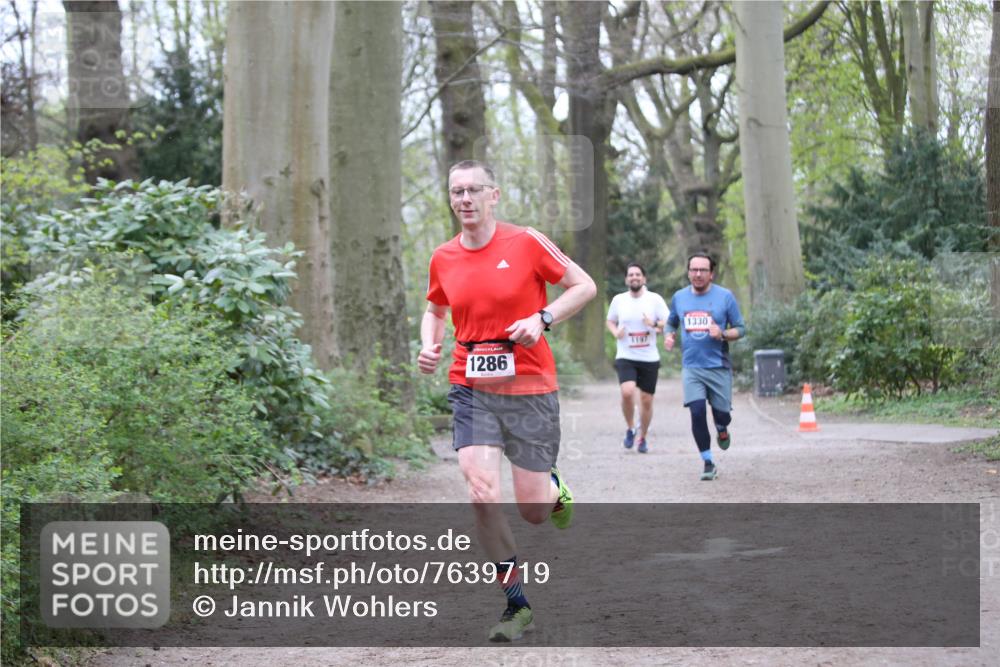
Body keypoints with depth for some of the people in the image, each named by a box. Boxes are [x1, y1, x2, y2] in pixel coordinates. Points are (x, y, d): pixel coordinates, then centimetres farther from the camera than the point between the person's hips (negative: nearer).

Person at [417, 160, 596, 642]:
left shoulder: (526, 242, -7)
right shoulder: (443, 259, 4)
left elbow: (584, 286, -1)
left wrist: (541, 319, -15)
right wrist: (429, 345, 2)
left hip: (530, 389, -2)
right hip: (472, 391, 2)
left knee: (532, 510, 1)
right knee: (482, 496, -15)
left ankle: (554, 488, 41)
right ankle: (517, 605, 1)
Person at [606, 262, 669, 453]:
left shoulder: (655, 299, -2)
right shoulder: (618, 300, 3)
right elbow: (610, 321, 17)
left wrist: (655, 324, -23)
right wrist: (615, 332, -5)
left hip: (649, 359, 0)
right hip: (625, 357, 0)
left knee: (646, 400, 6)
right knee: (627, 392, -24)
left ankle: (642, 438, 26)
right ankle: (630, 428, 1)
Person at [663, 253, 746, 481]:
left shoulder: (725, 297, -4)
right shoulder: (679, 297, 5)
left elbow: (741, 329, 0)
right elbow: (671, 323, 21)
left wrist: (723, 334, -19)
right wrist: (668, 335, -1)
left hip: (719, 367, -1)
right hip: (691, 367, 1)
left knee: (722, 414, 1)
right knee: (697, 412, -13)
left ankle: (721, 429, 41)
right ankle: (708, 464, 0)